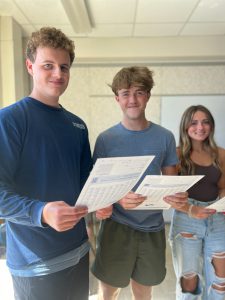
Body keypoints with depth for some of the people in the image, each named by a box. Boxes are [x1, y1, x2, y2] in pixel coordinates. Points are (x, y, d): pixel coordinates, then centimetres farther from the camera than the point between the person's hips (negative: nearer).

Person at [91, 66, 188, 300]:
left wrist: (177, 197, -17)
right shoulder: (106, 139, -8)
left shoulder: (165, 137, -2)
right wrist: (118, 198, -26)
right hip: (116, 226, -2)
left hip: (153, 228, 2)